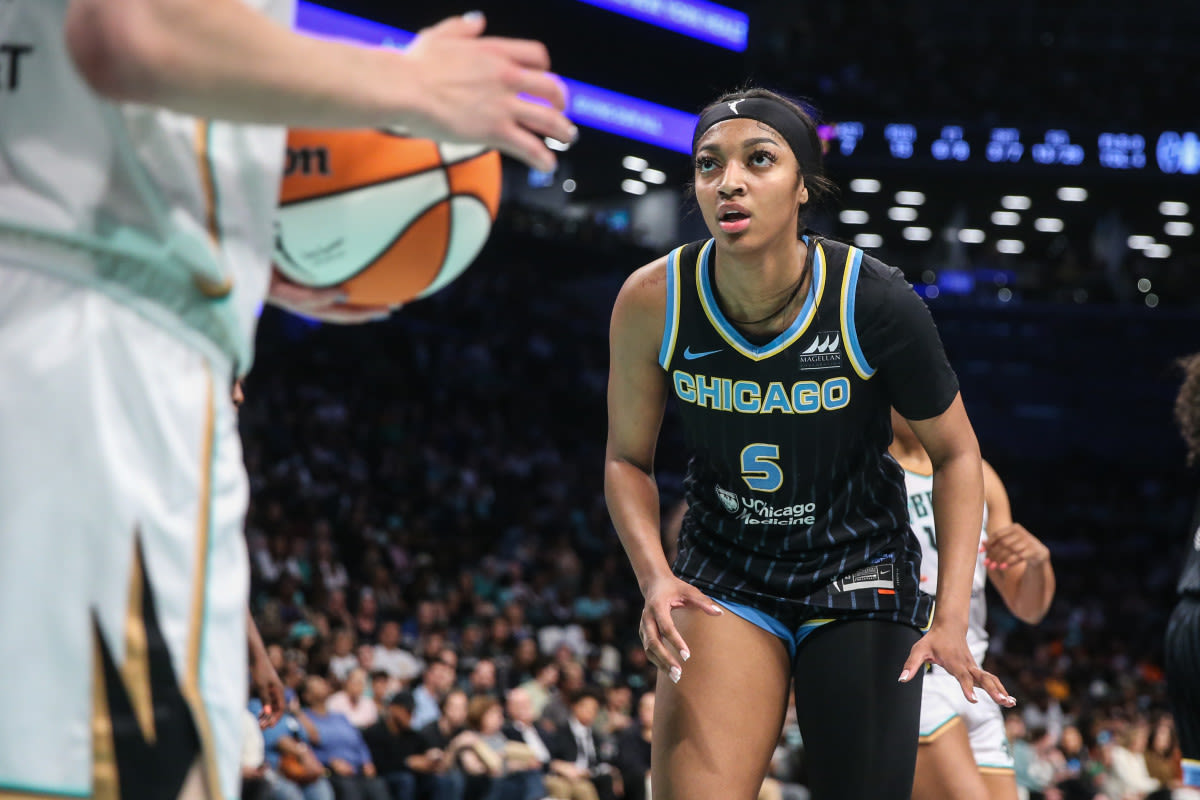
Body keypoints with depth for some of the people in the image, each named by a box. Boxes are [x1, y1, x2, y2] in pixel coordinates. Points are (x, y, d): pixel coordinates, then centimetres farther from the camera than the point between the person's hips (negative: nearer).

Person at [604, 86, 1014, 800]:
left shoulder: (875, 303, -19)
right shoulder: (654, 301, -14)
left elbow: (955, 452, -5)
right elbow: (628, 459, 2)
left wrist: (951, 620, -14)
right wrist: (656, 578, -16)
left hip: (860, 576, -1)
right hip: (723, 574, 1)